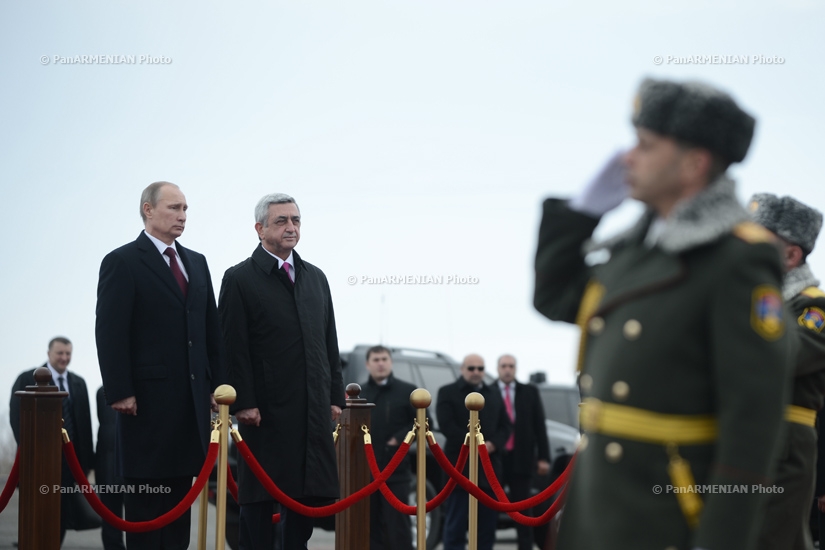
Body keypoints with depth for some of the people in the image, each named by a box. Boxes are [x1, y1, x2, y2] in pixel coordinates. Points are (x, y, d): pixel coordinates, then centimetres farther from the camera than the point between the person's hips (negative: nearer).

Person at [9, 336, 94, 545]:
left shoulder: (78, 383, 13)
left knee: (63, 514, 4)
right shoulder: (27, 379, -1)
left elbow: (85, 421, 11)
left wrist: (86, 458, 5)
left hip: (69, 459, 4)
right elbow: (17, 417, -6)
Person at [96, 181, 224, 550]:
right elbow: (110, 334, -9)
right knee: (145, 493, -3)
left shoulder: (197, 263, 16)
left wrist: (216, 384, 10)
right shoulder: (122, 262, -4)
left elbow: (212, 330, 17)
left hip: (193, 398, 6)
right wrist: (120, 392, -15)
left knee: (181, 490, 7)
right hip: (148, 399, -6)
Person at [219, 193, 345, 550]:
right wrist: (243, 403, -13)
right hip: (267, 410, -5)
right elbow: (234, 348, -7)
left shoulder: (316, 277, 16)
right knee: (260, 497, -1)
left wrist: (335, 395, 11)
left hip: (314, 409, 6)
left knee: (312, 491, 6)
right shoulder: (240, 279, -2)